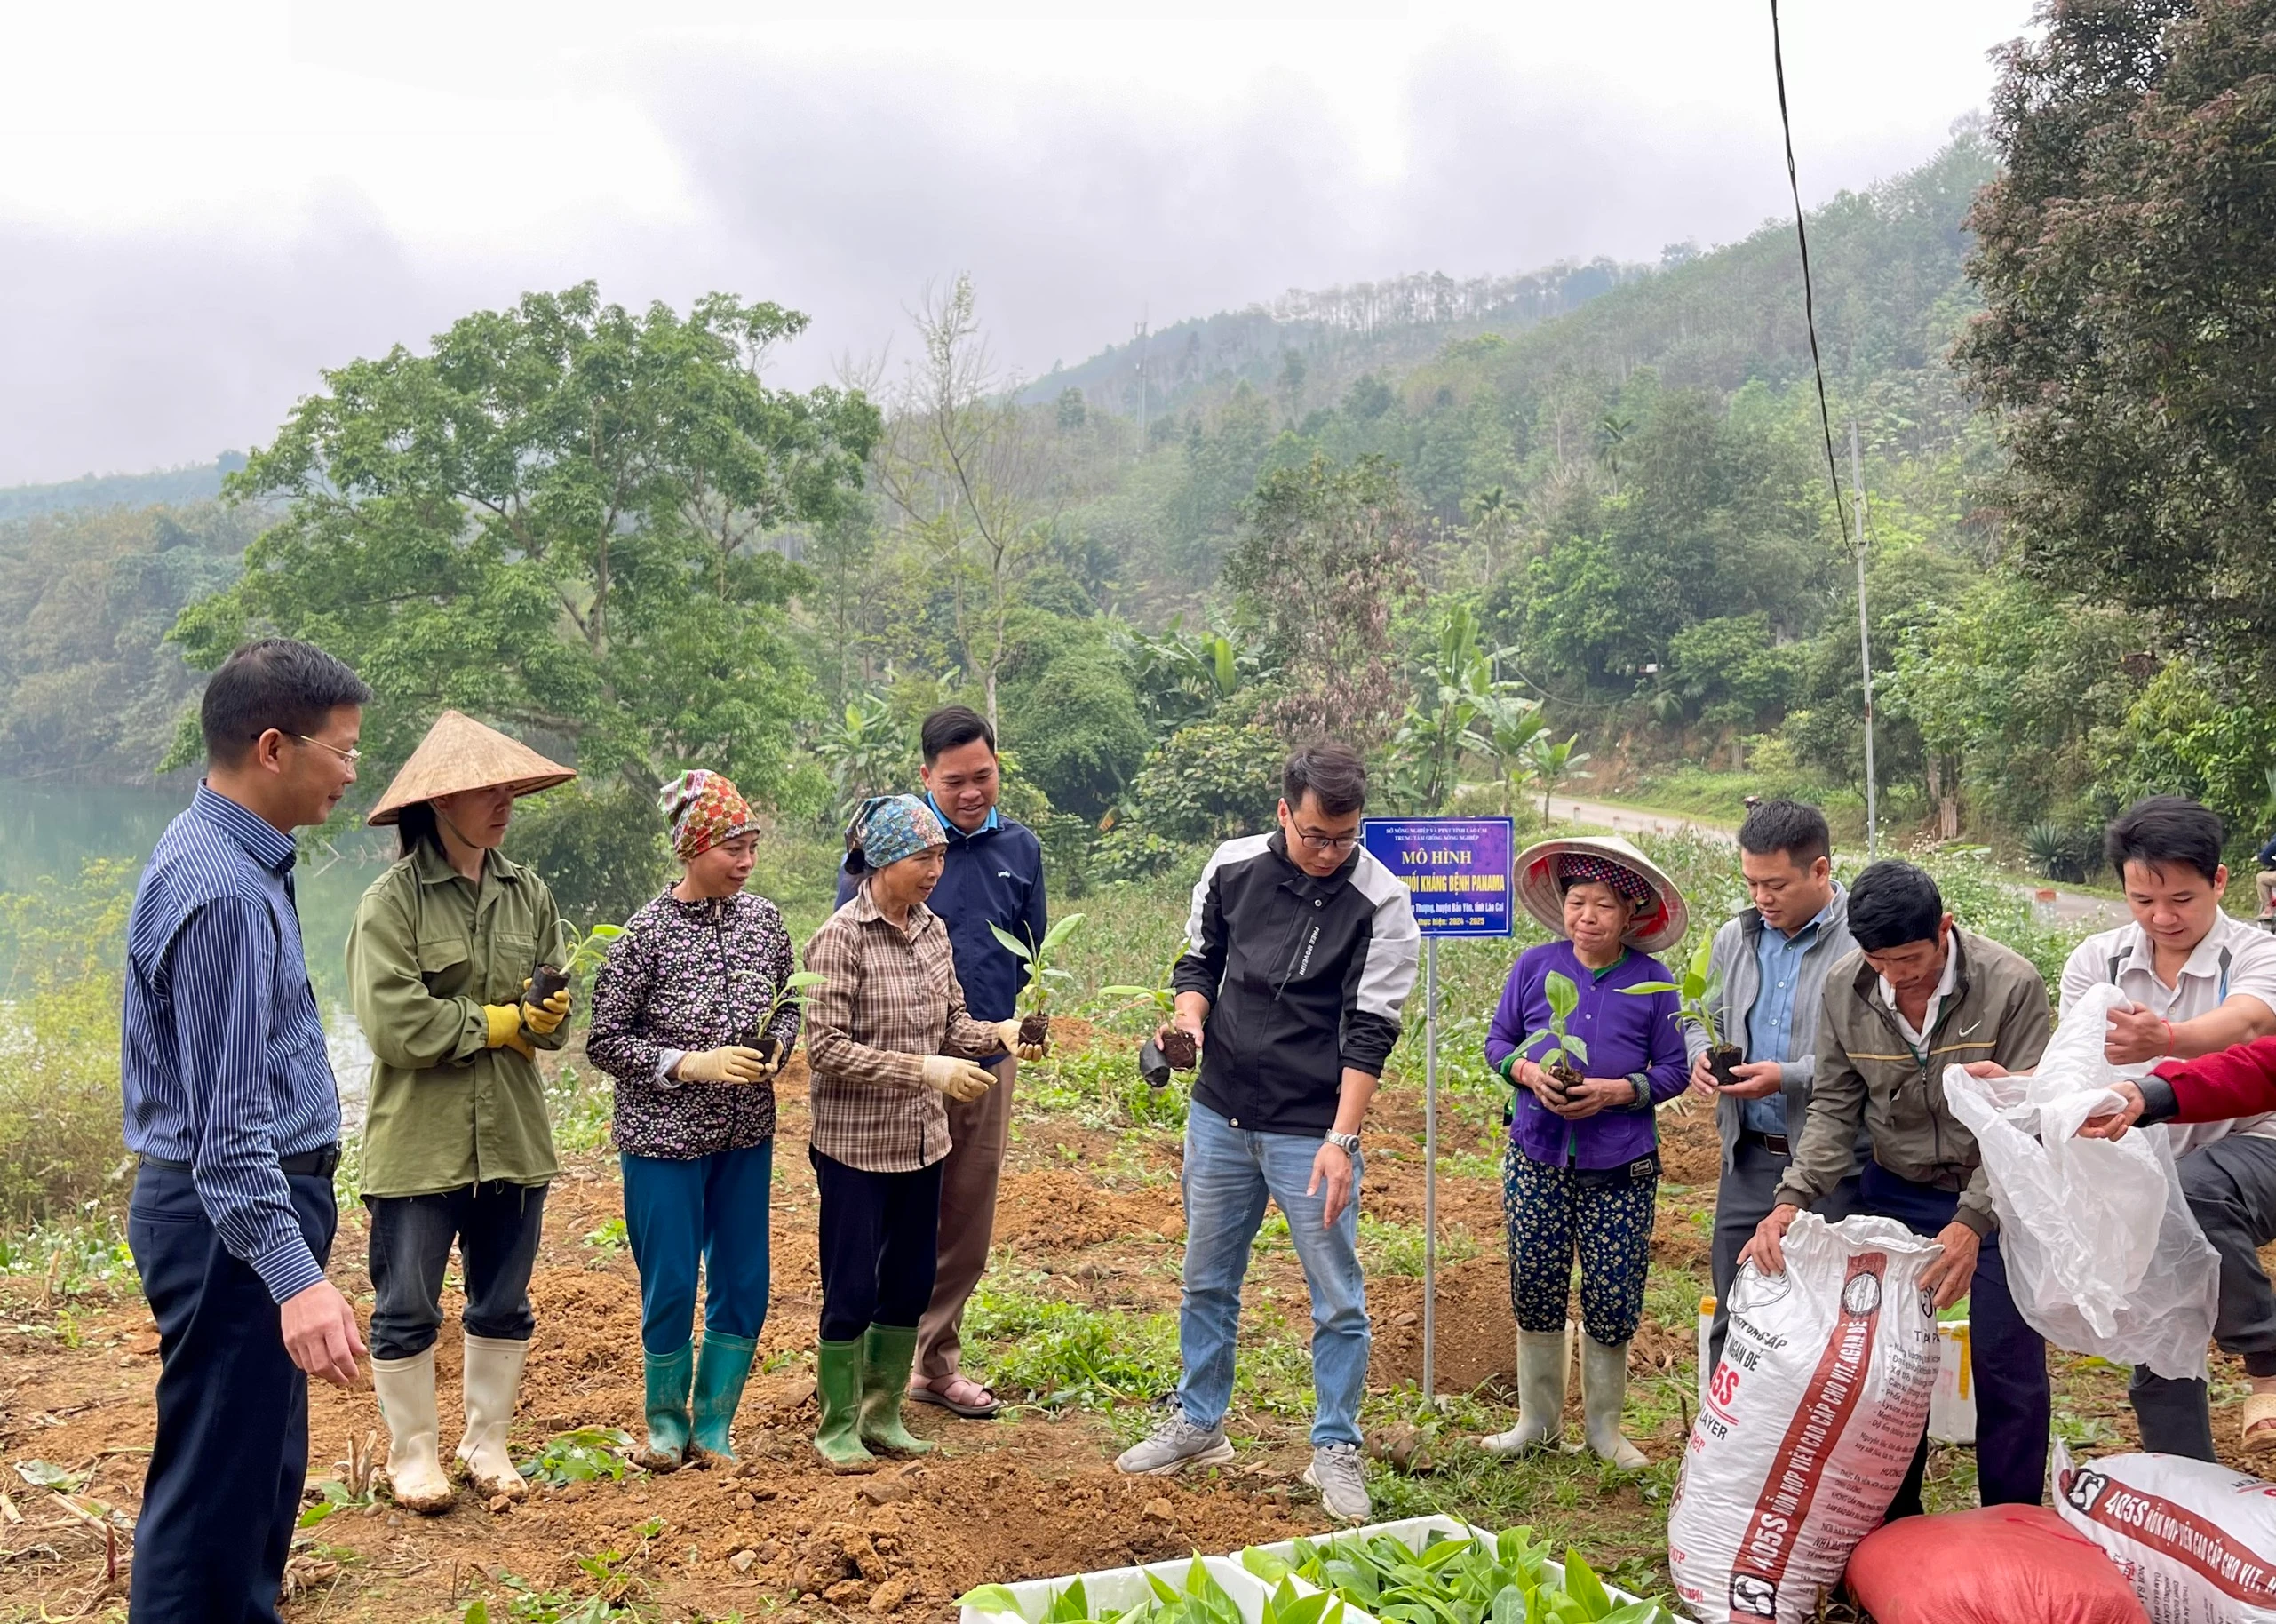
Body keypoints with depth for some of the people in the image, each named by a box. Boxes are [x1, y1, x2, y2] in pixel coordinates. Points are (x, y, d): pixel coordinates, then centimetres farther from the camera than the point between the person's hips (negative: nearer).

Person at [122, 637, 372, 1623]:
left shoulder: (225, 850, 9)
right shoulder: (223, 893, -23)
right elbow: (225, 1123, -28)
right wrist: (295, 1275, -36)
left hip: (245, 1205, 11)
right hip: (237, 1214, -11)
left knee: (265, 1466, 20)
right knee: (215, 1485, -2)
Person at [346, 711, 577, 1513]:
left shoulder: (528, 893, 4)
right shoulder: (392, 899, -11)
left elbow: (552, 1018, 7)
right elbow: (395, 1024, -18)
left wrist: (543, 1015, -16)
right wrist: (497, 1022, -12)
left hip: (513, 1136, 5)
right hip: (419, 1138, -5)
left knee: (504, 1306, 15)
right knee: (407, 1310, 7)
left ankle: (487, 1445, 32)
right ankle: (412, 1454, 27)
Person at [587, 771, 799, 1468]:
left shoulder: (763, 918, 0)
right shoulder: (646, 933, -13)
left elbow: (788, 1006, 13)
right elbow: (604, 1043, -9)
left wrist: (776, 1046, -8)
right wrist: (690, 1064, -20)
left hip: (746, 1136, 4)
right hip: (664, 1138, -4)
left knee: (744, 1285, 9)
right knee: (671, 1288, 5)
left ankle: (714, 1424, 27)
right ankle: (666, 1418, 29)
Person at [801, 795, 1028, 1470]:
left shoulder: (933, 931, 4)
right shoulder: (841, 938, -16)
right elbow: (825, 1048, -20)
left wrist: (999, 1032, -12)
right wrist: (924, 1069, -25)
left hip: (922, 1141, 6)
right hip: (856, 1144, -6)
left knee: (911, 1282, 15)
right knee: (851, 1289, 5)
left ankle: (883, 1415, 32)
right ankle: (837, 1426, 23)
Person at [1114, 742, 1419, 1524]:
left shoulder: (1380, 902, -13)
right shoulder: (1234, 866, -1)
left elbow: (1369, 1031, -15)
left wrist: (1340, 1140, -20)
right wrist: (1188, 1016, -10)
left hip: (1314, 1130, -4)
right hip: (1219, 1115, 4)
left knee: (1338, 1298, 2)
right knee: (1206, 1281, 16)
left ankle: (1335, 1451, 19)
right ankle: (1198, 1424, 33)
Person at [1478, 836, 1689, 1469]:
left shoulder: (1651, 981, -3)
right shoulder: (1534, 966, 0)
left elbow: (1673, 1070, 1)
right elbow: (1498, 1041, 8)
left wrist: (1617, 1091, -16)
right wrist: (1528, 1072, -13)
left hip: (1621, 1168, -1)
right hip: (1537, 1159, 1)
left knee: (1613, 1299, 4)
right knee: (1535, 1290, 9)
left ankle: (1604, 1425, 26)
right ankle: (1537, 1418, 28)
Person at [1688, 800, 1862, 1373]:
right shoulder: (1734, 938, 10)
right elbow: (1704, 1019, 21)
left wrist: (1787, 1078, -23)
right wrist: (1702, 1056, -1)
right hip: (1748, 1157, 6)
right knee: (1734, 1320, 14)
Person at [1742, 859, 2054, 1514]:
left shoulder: (2012, 985, -22)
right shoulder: (1844, 988, -11)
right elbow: (1833, 1108, -5)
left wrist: (1972, 1223, -33)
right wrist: (1792, 1199, -19)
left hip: (1996, 1197, -3)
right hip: (1895, 1192, 3)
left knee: (2008, 1369, 3)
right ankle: (1893, 1524, 26)